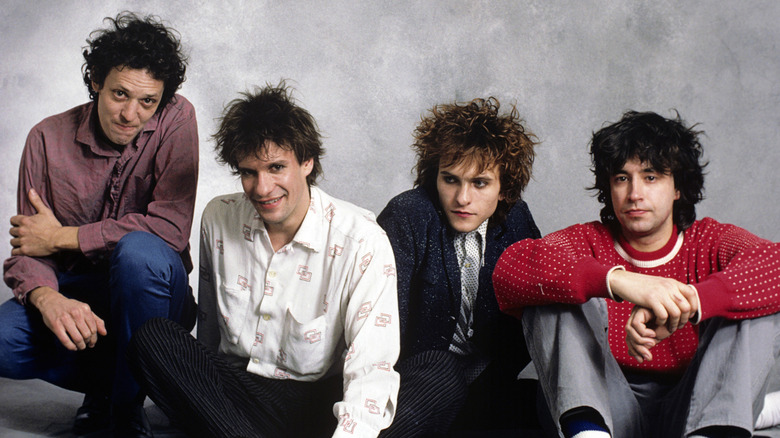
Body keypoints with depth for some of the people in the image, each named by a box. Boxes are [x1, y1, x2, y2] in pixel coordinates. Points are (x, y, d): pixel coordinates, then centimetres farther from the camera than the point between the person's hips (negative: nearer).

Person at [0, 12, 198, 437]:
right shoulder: (48, 138, -5)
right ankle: (107, 379, 3)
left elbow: (170, 227, -20)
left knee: (140, 251, -36)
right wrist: (47, 297, -32)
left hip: (149, 292, -2)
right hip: (76, 293, 2)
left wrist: (62, 237, -16)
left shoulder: (176, 119, -12)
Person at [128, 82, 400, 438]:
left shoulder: (362, 241, -14)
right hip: (231, 388, 5)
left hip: (313, 400, -4)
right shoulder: (219, 218, 2)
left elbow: (372, 371, -22)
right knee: (152, 337, -23)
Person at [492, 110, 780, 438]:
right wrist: (616, 279, -36)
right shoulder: (589, 242, 4)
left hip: (695, 408, 1)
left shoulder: (711, 241, 6)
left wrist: (690, 302, -38)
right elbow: (509, 267, -20)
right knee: (552, 294, -15)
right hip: (609, 409, 0)